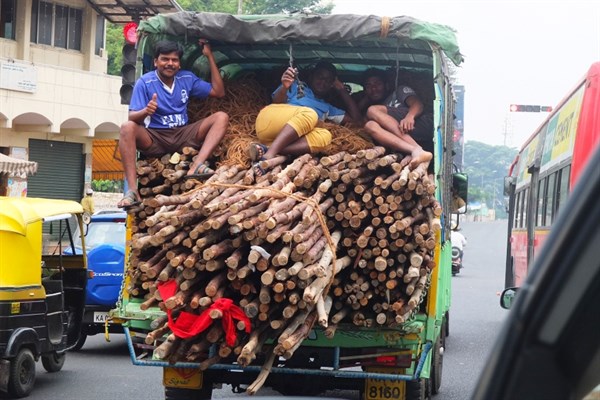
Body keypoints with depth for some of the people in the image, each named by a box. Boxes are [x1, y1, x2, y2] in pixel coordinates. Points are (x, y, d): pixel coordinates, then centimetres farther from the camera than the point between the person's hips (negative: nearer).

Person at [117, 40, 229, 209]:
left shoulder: (187, 78, 9)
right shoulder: (144, 82, -4)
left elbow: (218, 92, 9)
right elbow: (132, 118, -12)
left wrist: (210, 56, 6)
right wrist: (146, 111, -37)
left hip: (183, 136, 4)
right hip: (154, 138, -3)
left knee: (221, 117, -14)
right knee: (127, 128, -34)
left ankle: (197, 166, -37)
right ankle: (132, 190, -43)